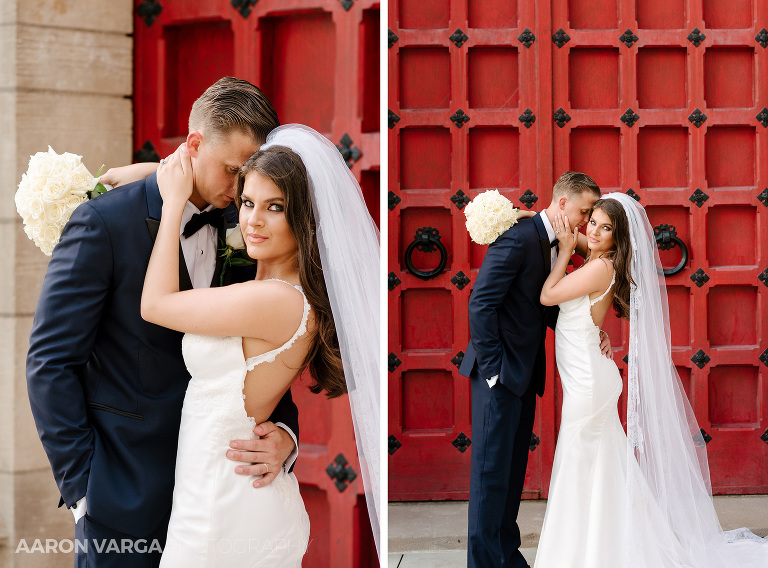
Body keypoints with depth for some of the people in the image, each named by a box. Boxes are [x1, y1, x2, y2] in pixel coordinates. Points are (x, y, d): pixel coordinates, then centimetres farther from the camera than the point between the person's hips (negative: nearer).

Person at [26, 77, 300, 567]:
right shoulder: (104, 223, -12)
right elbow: (50, 362, -10)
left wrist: (285, 433, -11)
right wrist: (81, 484, -11)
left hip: (215, 483, 5)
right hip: (125, 494, -4)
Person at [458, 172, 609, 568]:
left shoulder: (556, 246, 11)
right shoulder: (517, 238, -17)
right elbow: (481, 305, -20)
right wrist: (493, 368, -18)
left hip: (525, 373, 9)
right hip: (500, 372, -9)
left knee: (514, 467, 16)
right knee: (492, 469, -1)